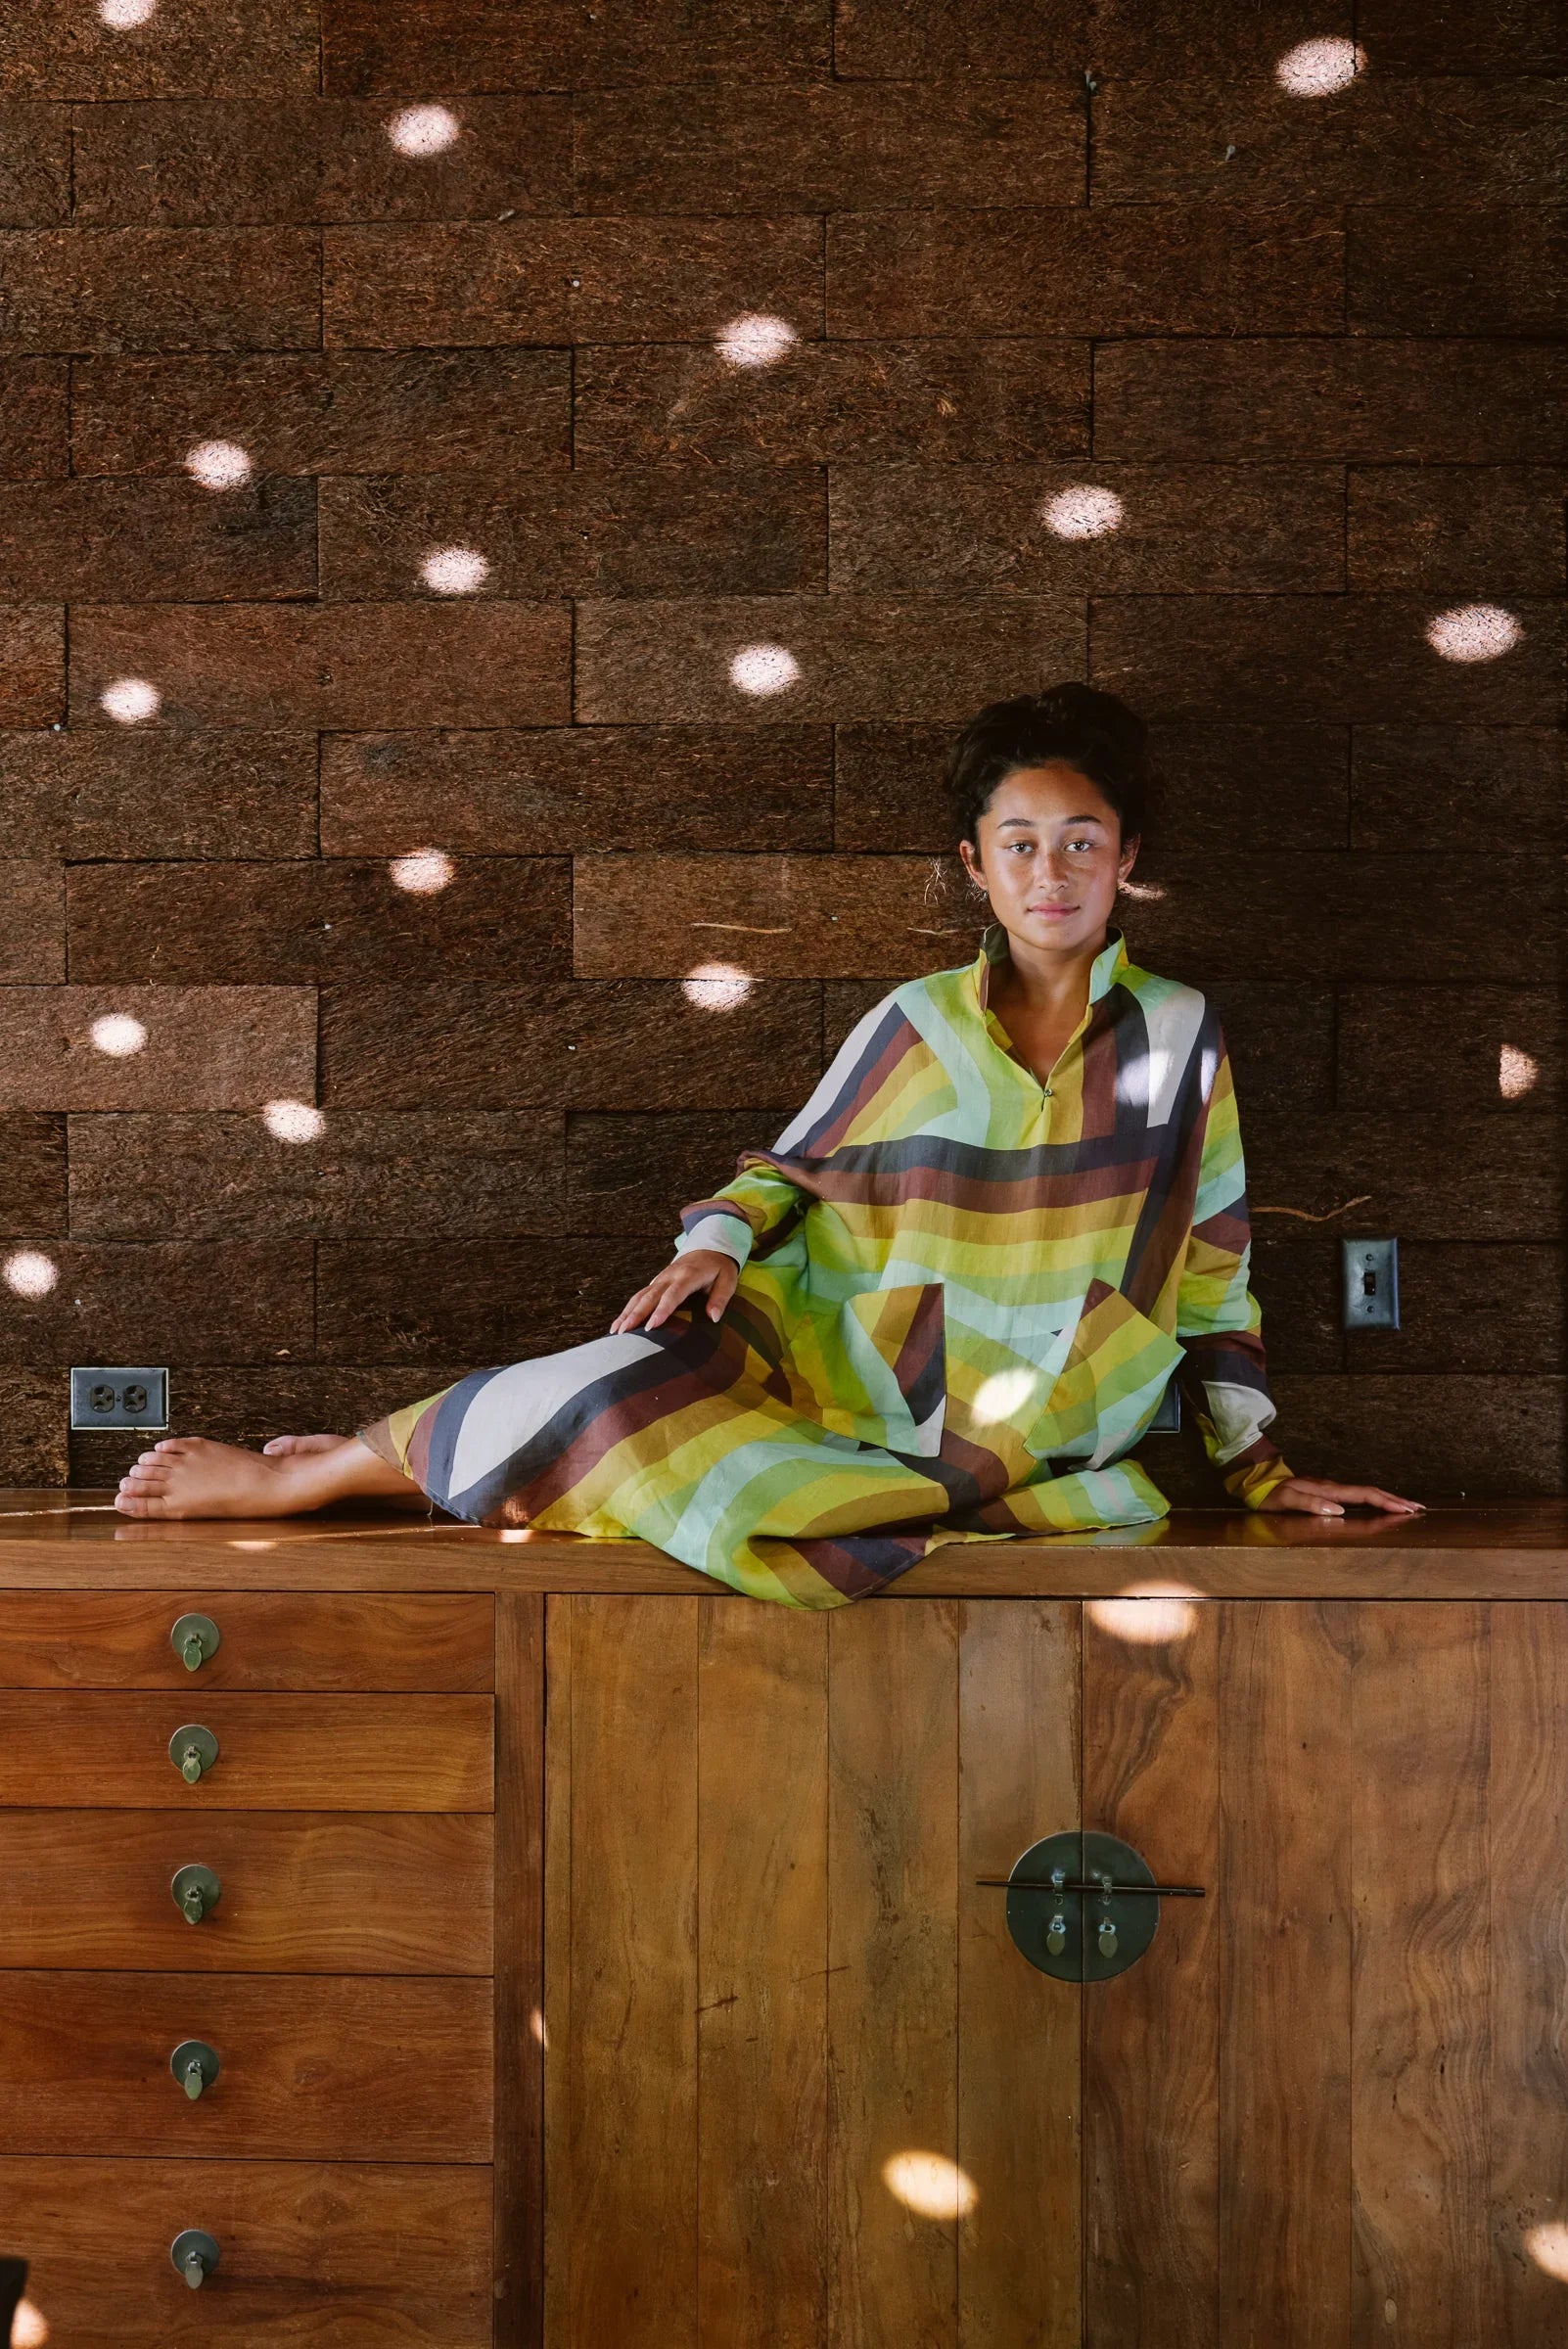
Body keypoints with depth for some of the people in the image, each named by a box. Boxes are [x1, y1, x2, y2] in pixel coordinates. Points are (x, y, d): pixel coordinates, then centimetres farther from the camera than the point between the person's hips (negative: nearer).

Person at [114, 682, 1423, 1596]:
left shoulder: (1180, 1037, 2)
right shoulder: (914, 1026, 2)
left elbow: (1213, 1275, 9)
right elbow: (786, 1168, 12)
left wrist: (1259, 1469, 9)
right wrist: (718, 1246, -9)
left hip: (1005, 1443, 0)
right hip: (815, 1344, 0)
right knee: (633, 1382, -32)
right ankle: (296, 1474, -10)